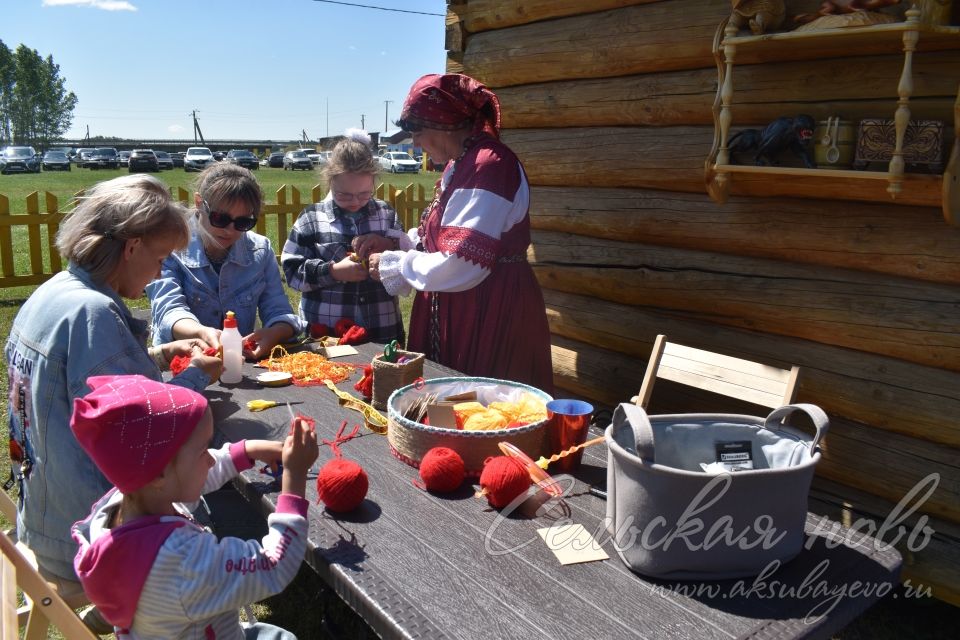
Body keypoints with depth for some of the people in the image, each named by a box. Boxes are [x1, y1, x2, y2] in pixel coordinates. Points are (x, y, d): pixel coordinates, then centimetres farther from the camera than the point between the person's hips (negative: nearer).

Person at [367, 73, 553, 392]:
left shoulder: (489, 165, -20)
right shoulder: (461, 164, 12)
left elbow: (460, 265, -25)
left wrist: (393, 263, -12)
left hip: (493, 316, -10)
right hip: (461, 311, 10)